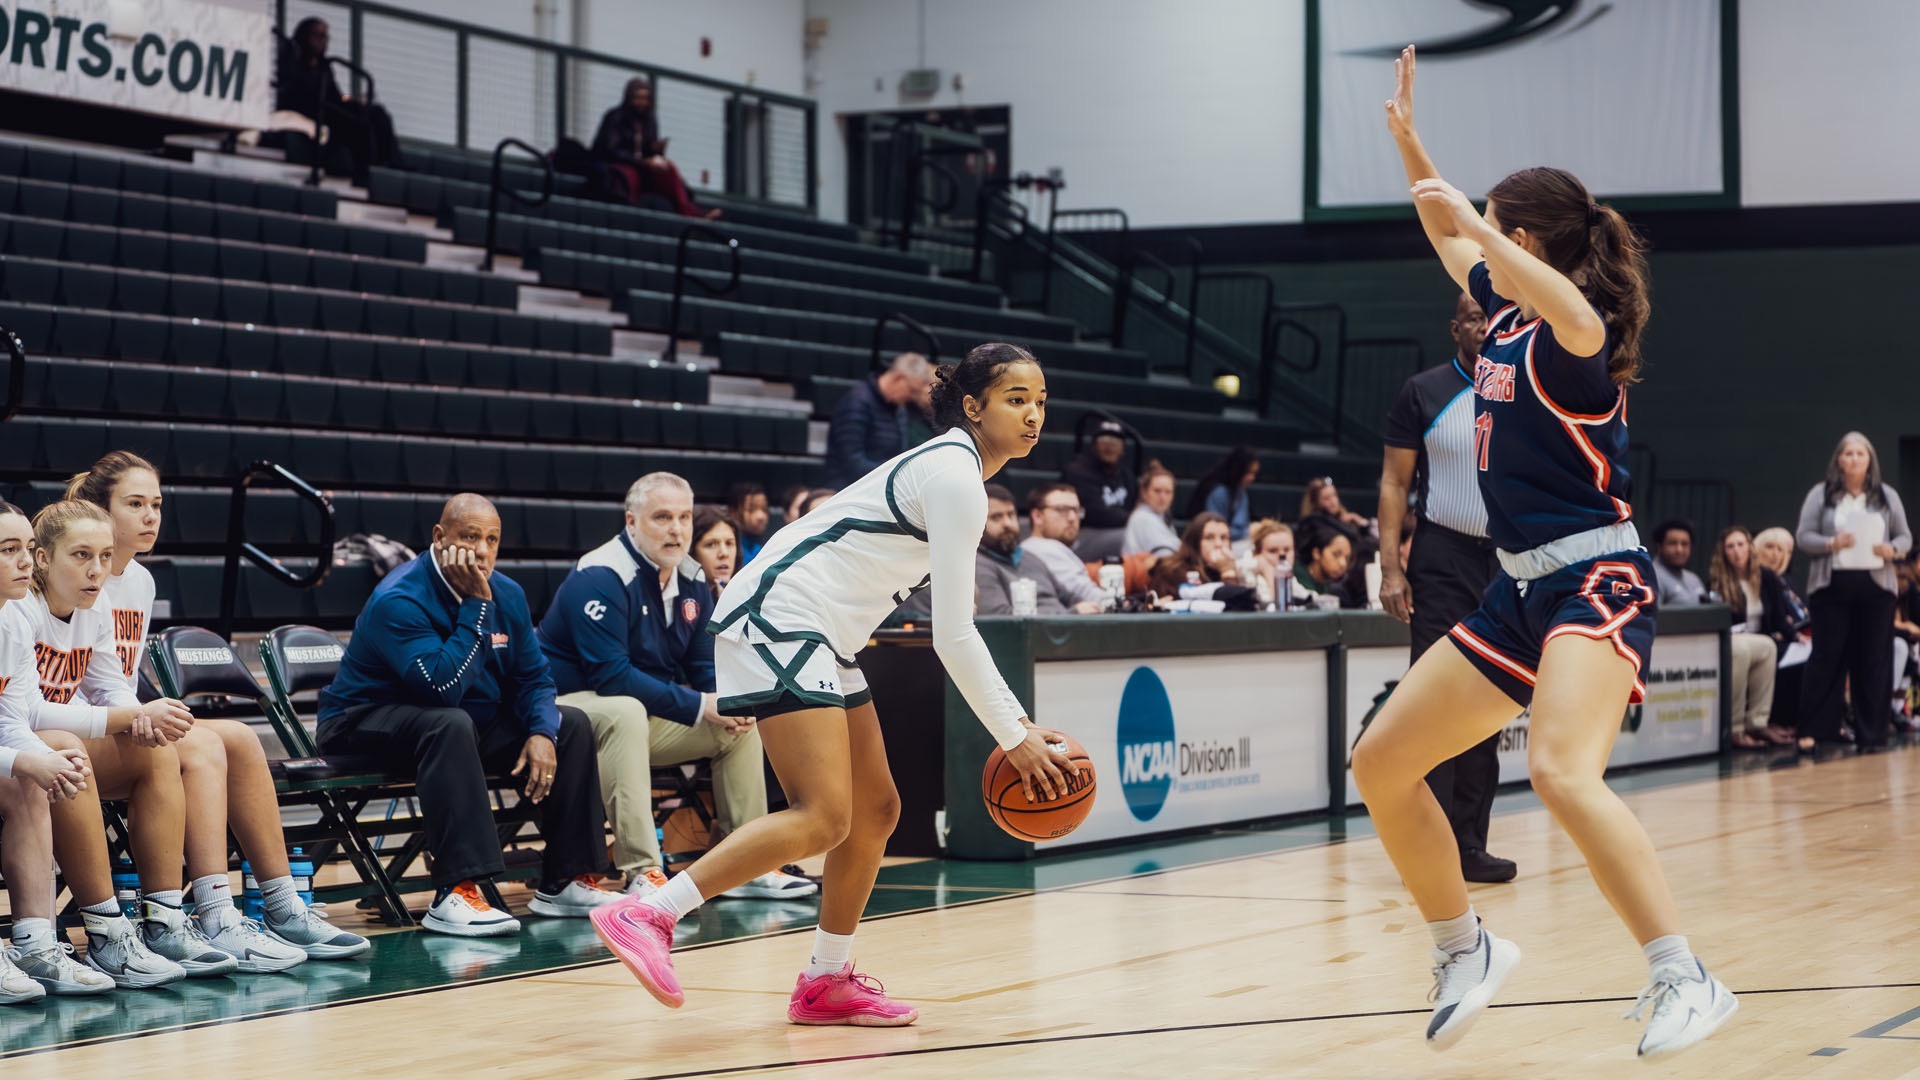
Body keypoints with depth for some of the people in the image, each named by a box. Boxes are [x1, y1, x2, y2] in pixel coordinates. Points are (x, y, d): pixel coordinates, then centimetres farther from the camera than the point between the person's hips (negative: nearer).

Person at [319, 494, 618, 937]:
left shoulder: (506, 594, -1)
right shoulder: (399, 600, -24)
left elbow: (534, 678, 4)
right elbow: (443, 688, -34)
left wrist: (542, 733, -17)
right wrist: (475, 605, -31)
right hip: (367, 726, -8)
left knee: (571, 724, -2)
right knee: (450, 724, -39)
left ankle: (567, 881, 0)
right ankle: (456, 893, -44)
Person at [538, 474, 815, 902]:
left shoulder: (692, 582, 5)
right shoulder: (601, 577, -21)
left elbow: (705, 668, 11)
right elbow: (610, 675, -27)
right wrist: (700, 706, -25)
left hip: (649, 714, 9)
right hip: (574, 705, -9)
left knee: (742, 724, 2)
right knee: (626, 712, -39)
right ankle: (642, 875, -42)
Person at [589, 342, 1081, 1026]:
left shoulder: (954, 472, 19)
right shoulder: (953, 479, -13)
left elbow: (954, 628, 23)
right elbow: (952, 637, -15)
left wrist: (1019, 721, 18)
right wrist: (1014, 740, -8)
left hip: (819, 643, 11)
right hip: (780, 618, -11)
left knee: (876, 810, 14)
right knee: (824, 818, -20)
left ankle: (826, 982, 24)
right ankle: (646, 917, -24)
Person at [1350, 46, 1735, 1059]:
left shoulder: (1567, 332, -12)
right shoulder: (1506, 313, 12)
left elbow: (1580, 321, -39)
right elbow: (1447, 236, 30)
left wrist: (1473, 222, -37)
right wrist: (1405, 134, 24)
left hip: (1596, 582, -10)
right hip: (1520, 592, 10)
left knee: (1561, 772, -33)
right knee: (1382, 762, 9)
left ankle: (1683, 978, -30)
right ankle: (1465, 951, 23)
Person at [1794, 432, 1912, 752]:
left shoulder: (1888, 496, 10)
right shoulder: (1821, 494, 4)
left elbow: (1905, 537, 11)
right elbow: (1803, 536, 0)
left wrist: (1893, 550, -11)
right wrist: (1831, 543, -18)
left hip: (1876, 586, 2)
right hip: (1831, 585, -2)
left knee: (1873, 660, 3)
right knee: (1827, 657, -3)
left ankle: (1872, 733, 8)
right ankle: (1814, 730, -2)